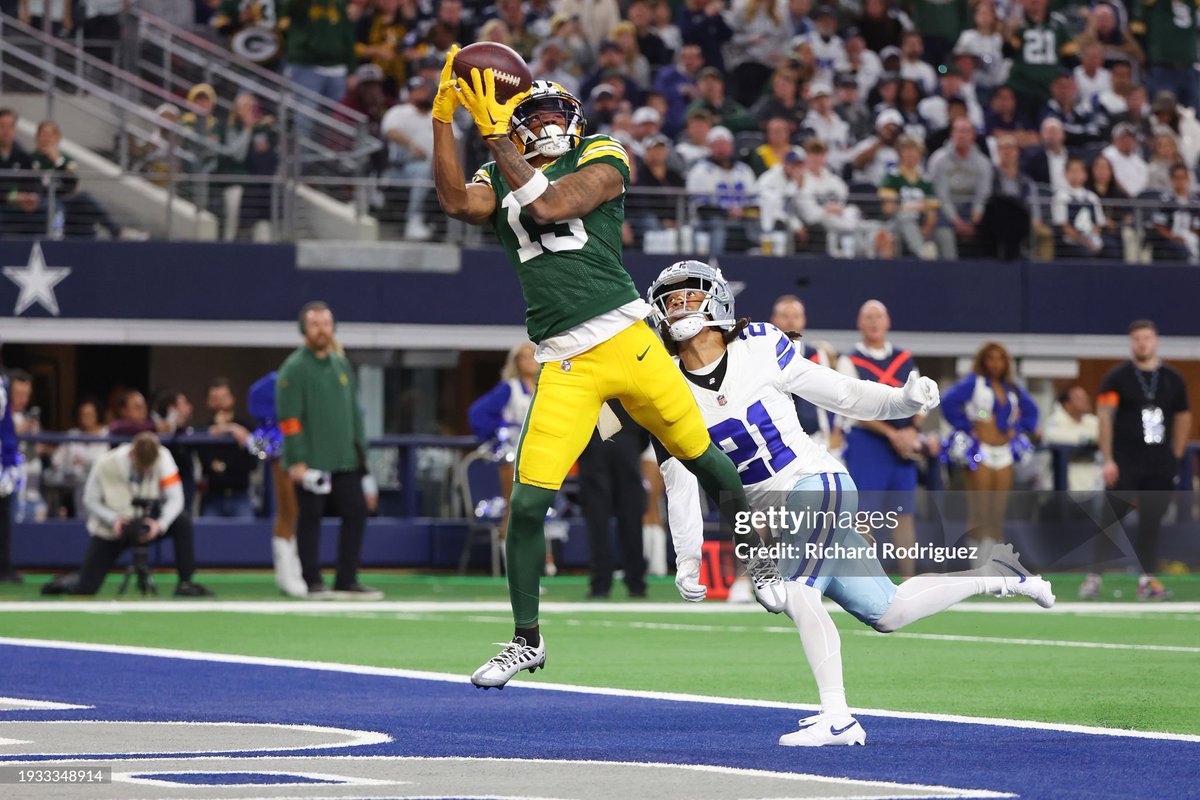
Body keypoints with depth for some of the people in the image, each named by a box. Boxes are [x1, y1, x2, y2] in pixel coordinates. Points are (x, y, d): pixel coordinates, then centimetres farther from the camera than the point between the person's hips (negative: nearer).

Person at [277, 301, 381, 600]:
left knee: (356, 513, 2)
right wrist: (296, 461, -17)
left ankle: (346, 581, 7)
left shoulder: (342, 366, 15)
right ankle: (313, 583, 5)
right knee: (310, 518, -1)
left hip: (345, 460, 6)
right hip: (311, 462, -6)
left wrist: (360, 449, 14)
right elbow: (288, 418, -11)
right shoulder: (294, 368, -6)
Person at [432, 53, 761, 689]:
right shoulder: (499, 181, 13)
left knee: (704, 459, 9)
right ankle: (527, 641, 9)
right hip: (564, 366, 1)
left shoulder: (601, 160, 4)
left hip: (626, 341, -1)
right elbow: (457, 202, -11)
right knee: (527, 503, -6)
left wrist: (496, 136, -15)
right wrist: (444, 117, -16)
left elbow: (550, 205, -14)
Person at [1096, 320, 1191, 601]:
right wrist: (1108, 460, -14)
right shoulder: (1117, 377, -2)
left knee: (1152, 522, 4)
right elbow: (1105, 417, -7)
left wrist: (1175, 456, 13)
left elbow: (1183, 417, 18)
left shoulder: (1172, 378, 10)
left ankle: (1148, 578, 7)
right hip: (1125, 463, -3)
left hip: (1160, 465, 3)